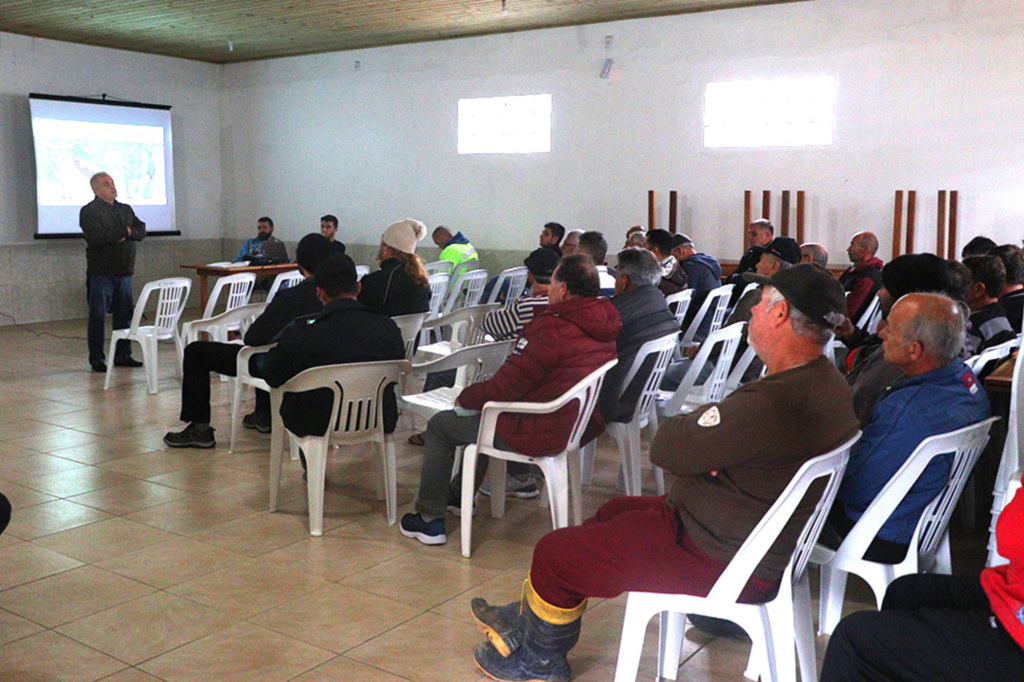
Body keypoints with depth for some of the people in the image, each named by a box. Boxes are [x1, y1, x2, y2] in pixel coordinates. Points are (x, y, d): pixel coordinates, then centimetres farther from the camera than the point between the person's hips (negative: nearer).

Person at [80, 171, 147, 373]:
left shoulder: (126, 209, 16)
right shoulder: (89, 211, -5)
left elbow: (141, 231, 7)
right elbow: (95, 237, -19)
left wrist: (128, 232, -13)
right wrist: (123, 231, -9)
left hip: (124, 271, 6)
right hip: (101, 273, -6)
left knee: (124, 315, 8)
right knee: (98, 316, 0)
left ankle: (122, 356, 18)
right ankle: (97, 359, 8)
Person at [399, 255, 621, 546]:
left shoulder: (551, 328, -27)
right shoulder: (606, 326, -1)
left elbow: (504, 388, -22)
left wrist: (465, 397, -4)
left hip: (539, 435, -9)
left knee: (439, 425, 10)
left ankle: (429, 519, 17)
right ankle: (462, 496, 44)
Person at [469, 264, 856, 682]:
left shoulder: (768, 404, -34)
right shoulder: (828, 382, 0)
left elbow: (665, 448, -27)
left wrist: (688, 423, -5)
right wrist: (702, 426, -11)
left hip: (718, 563, -11)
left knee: (553, 553, 0)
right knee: (615, 511, 26)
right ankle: (530, 617, 39)